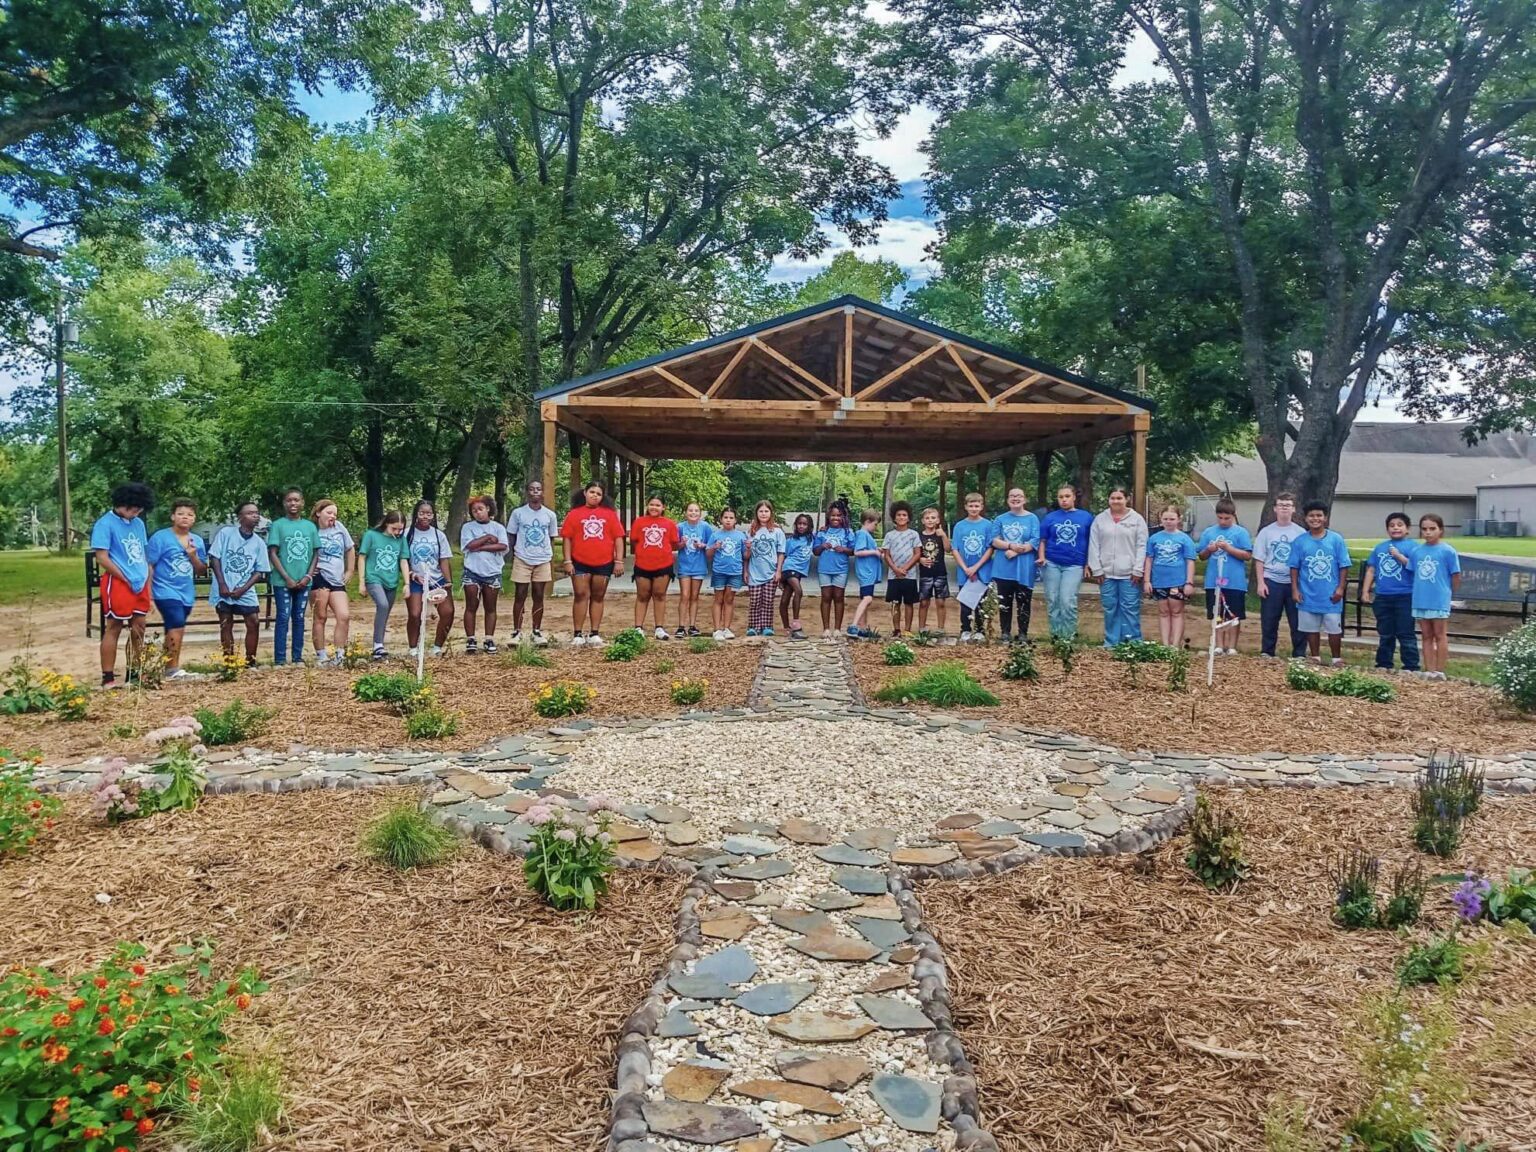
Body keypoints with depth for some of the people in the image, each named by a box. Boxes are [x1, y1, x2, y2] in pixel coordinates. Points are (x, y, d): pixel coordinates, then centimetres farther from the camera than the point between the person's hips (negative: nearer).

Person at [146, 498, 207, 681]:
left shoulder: (197, 540, 9)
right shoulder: (160, 537, -6)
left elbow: (202, 571, 12)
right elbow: (148, 565, -7)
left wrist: (193, 555, -7)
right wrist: (148, 593, -10)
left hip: (187, 594, 6)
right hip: (166, 592, -6)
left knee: (173, 630, 14)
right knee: (177, 626, -19)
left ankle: (168, 667, 22)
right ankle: (172, 668, -13)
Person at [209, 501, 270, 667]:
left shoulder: (259, 543, 3)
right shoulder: (226, 533, -4)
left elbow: (259, 571, 3)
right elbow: (214, 558, -4)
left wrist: (243, 589, -10)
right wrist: (222, 584, -10)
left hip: (245, 591, 2)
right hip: (224, 589, -2)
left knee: (253, 623, -4)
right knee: (226, 625, 4)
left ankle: (250, 662, 5)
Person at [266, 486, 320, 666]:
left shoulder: (310, 526, 8)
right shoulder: (277, 525, -1)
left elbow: (316, 553, 9)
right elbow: (272, 554, -5)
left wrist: (308, 576, -4)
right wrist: (287, 578, -11)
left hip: (304, 582, 3)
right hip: (283, 581, -3)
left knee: (299, 618, 8)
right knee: (283, 618, -4)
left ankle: (298, 657, 14)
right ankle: (279, 659, -1)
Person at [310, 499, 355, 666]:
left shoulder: (339, 527, 10)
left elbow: (350, 549, 19)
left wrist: (349, 572, 16)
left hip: (337, 580, 5)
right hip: (320, 577, -5)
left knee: (344, 616, -5)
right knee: (321, 617, -2)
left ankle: (339, 655, 3)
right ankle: (321, 656, 6)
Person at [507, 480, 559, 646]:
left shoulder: (550, 515, 4)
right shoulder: (518, 513, -1)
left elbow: (552, 540, 10)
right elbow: (511, 536, 5)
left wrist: (552, 563, 8)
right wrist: (512, 557, 0)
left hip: (543, 561, 2)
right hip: (522, 561, -1)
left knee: (539, 597, 6)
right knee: (520, 596, 1)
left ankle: (536, 631, 14)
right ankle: (517, 632, 7)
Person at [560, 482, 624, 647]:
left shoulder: (610, 513, 5)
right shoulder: (574, 513, 4)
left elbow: (618, 538, 4)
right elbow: (567, 538, 3)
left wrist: (619, 561, -3)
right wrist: (568, 561, -4)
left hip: (604, 563, 1)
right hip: (580, 563, -1)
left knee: (598, 597, 8)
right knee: (580, 595, -1)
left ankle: (595, 634, 13)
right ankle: (577, 634, 3)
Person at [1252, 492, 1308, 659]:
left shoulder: (1301, 533, 3)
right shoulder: (1266, 532, 4)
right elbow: (1259, 560, 3)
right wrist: (1260, 582, -4)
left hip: (1294, 582, 0)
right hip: (1271, 582, 0)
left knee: (1298, 621, 3)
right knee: (1269, 621, 5)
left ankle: (1299, 654, 12)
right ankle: (1266, 653, 15)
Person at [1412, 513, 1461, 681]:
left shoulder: (1447, 551, -8)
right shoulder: (1416, 551, 3)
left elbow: (1456, 576, -1)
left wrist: (1450, 595, 6)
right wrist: (1419, 591, 8)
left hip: (1439, 600, -4)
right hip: (1420, 600, 4)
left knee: (1439, 635, 3)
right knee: (1427, 636, 11)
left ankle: (1440, 672, 8)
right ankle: (1429, 671, 16)